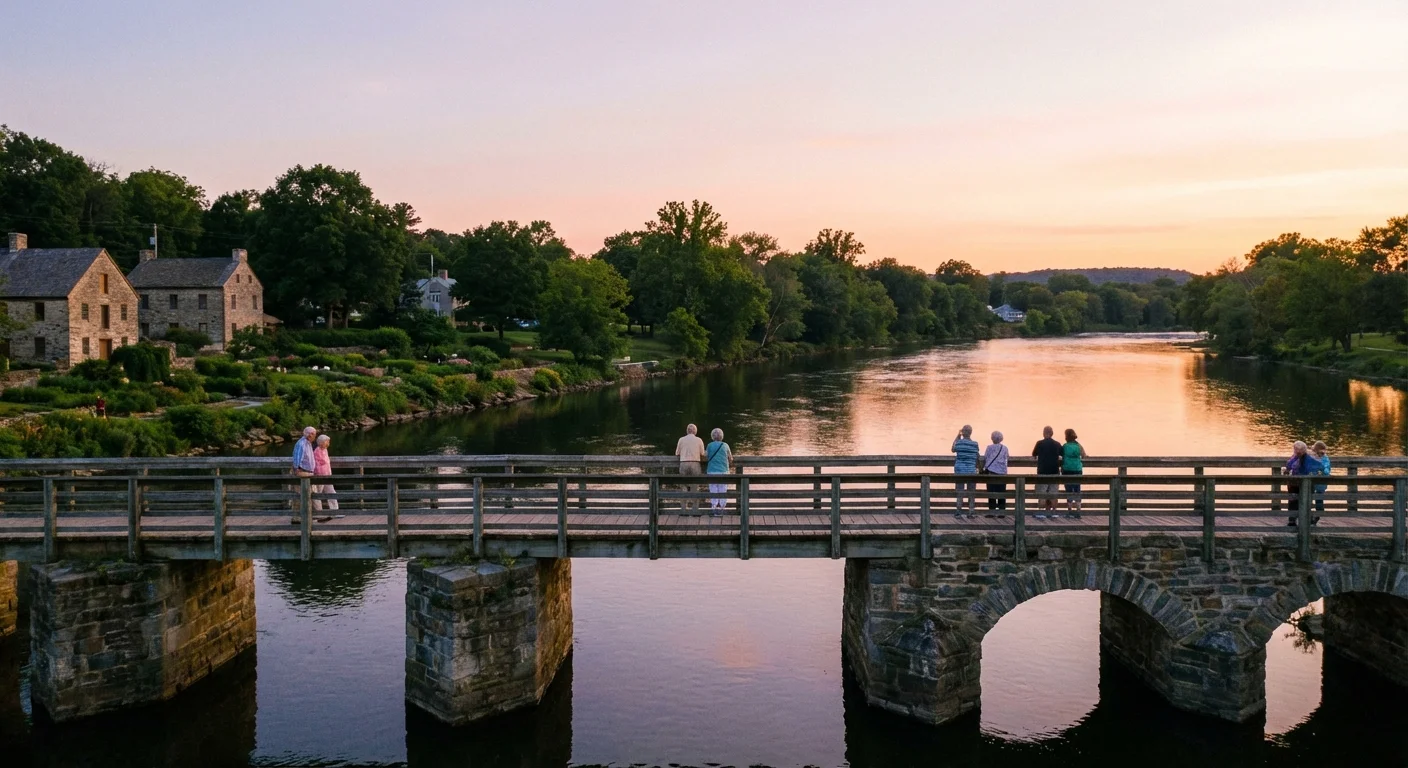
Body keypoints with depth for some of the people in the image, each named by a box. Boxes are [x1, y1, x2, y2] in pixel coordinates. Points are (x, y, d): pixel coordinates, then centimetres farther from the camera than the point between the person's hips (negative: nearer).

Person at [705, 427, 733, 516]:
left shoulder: (710, 445, -1)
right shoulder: (725, 445, 1)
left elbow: (706, 458, 1)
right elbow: (730, 459, 6)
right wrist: (730, 464, 26)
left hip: (712, 471, 0)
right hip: (724, 471, 0)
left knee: (713, 490, 5)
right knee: (723, 491, 7)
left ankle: (714, 508, 2)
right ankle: (722, 508, 7)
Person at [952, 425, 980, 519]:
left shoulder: (959, 442, -5)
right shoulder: (975, 444, -3)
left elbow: (953, 449, 15)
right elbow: (977, 458, 5)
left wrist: (958, 436, 13)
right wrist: (976, 468, 22)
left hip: (960, 471, 0)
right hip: (971, 471, 0)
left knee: (960, 491, 4)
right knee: (971, 493, 6)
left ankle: (958, 512, 3)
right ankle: (970, 513, 5)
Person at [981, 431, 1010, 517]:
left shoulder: (990, 448, -2)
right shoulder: (1005, 448, 7)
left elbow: (985, 459, -1)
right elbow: (1006, 460, 10)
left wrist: (984, 468, 15)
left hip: (991, 472, -2)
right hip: (1002, 472, 2)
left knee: (991, 492, 1)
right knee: (1001, 493, 3)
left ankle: (991, 511, -1)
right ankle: (1002, 511, 2)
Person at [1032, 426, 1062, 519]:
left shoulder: (1040, 443, -8)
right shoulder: (1057, 444, 3)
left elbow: (1034, 454, 5)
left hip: (1043, 471, -4)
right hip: (1054, 472, 4)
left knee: (1042, 493, -1)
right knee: (1053, 493, 10)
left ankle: (1042, 512, -6)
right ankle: (1053, 512, 12)